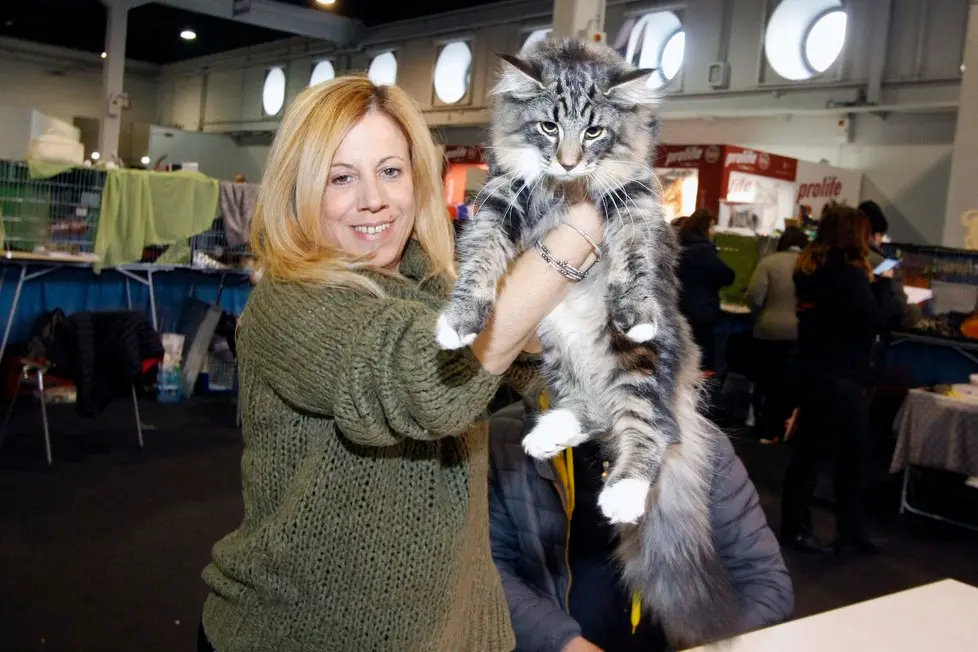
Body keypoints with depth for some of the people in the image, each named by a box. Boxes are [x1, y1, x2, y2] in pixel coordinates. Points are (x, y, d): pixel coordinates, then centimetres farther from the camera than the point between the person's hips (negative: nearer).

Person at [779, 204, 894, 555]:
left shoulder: (810, 267, 8)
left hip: (814, 370, 8)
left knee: (808, 450, 12)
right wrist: (882, 284, -5)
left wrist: (870, 284, 5)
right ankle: (851, 532, 15)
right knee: (854, 454, 5)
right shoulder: (847, 273, -19)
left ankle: (794, 527, 19)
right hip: (839, 376, -8)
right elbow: (875, 321, -18)